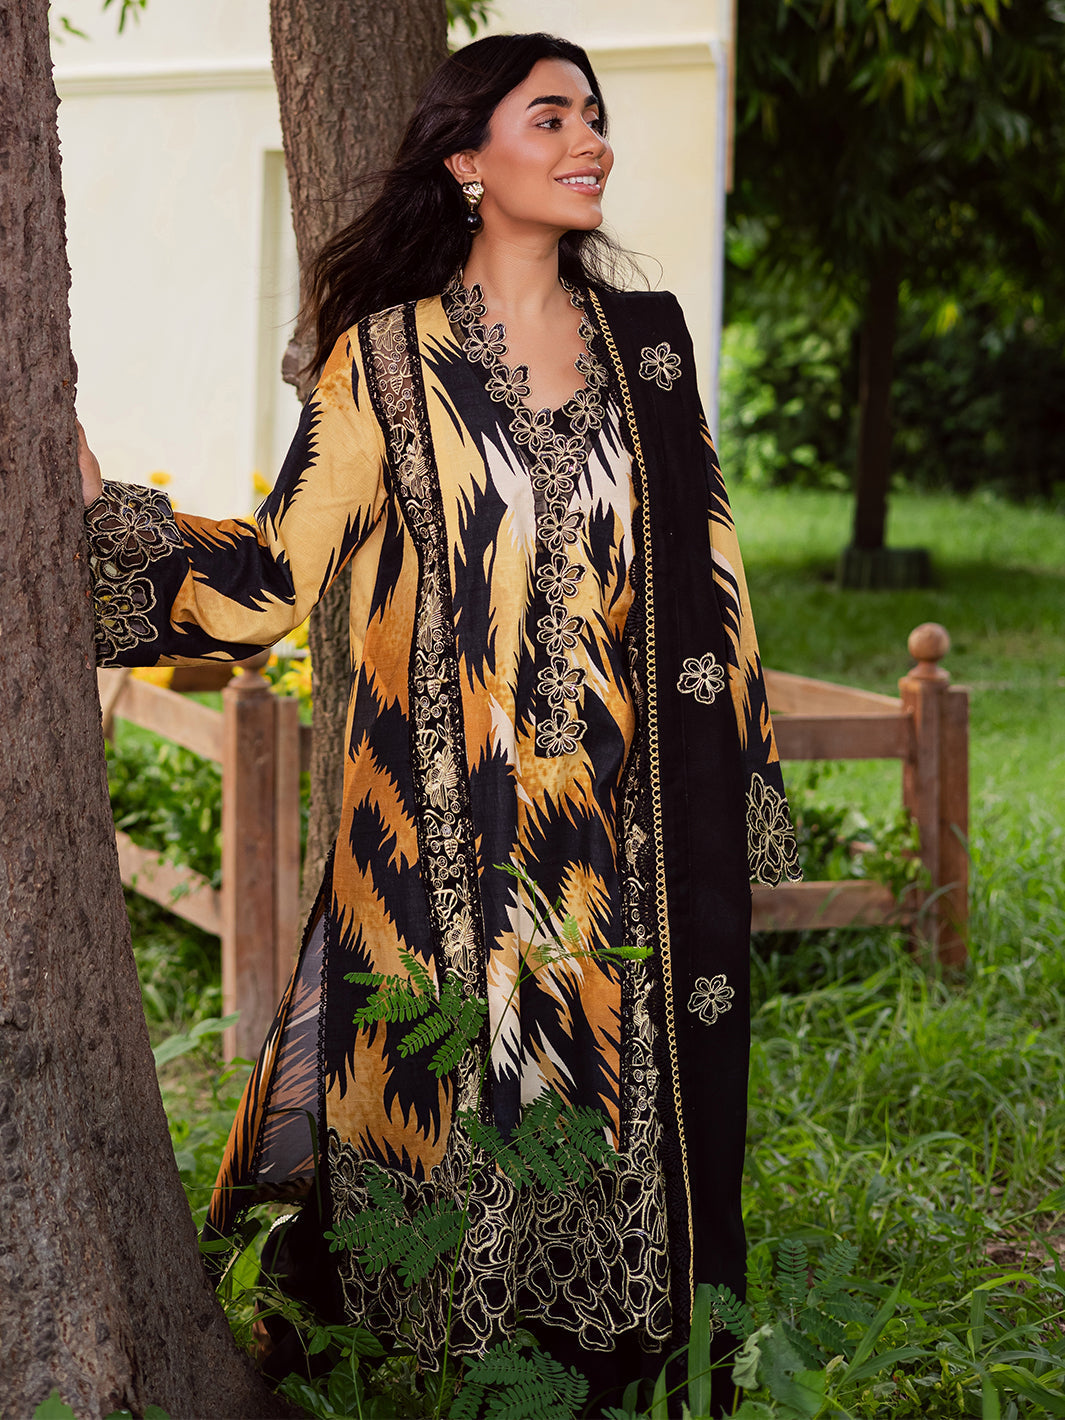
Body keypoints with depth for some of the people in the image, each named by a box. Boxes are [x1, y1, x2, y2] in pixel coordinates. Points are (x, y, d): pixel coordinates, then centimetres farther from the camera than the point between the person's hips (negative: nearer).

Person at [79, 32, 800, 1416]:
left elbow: (706, 575, 13)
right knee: (458, 1113, 2)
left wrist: (743, 784, 11)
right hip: (451, 835, -3)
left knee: (623, 1120, 6)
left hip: (631, 834, 3)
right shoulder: (386, 360, 0)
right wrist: (90, 488, -15)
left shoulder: (644, 340, 9)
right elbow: (270, 574, -5)